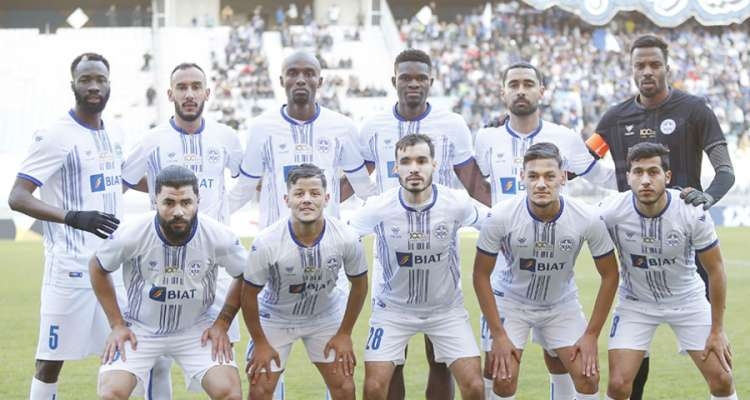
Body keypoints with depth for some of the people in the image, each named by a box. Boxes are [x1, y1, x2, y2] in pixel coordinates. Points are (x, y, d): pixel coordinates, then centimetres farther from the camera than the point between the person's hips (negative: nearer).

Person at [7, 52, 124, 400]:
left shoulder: (113, 133, 10)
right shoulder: (55, 136, -13)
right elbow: (17, 198, -20)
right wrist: (73, 218, -33)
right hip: (71, 267, -7)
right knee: (52, 358, -2)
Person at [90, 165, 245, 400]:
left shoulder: (219, 237, -18)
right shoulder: (132, 234, -21)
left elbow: (245, 276, 2)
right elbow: (97, 268, -1)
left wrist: (222, 324, -3)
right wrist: (117, 325, -3)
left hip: (196, 330, 1)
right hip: (139, 329, -1)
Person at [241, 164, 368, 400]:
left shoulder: (345, 238, -25)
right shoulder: (266, 243, -30)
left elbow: (359, 285, -6)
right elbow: (250, 294, -14)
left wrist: (344, 334, -2)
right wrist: (260, 343, -8)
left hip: (326, 316, 2)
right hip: (275, 317, -2)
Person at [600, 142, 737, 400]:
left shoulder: (693, 213, -24)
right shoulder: (610, 213, -23)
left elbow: (715, 269, -10)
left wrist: (717, 330, -7)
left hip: (687, 300, 0)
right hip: (635, 303, 0)